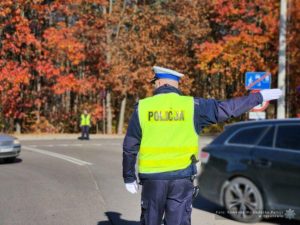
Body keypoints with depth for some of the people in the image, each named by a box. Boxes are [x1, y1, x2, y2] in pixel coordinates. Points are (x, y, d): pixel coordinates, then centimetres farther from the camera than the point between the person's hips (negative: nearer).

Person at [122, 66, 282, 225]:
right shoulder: (191, 105, -1)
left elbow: (130, 147, 2)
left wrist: (129, 177, 12)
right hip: (181, 176, 0)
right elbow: (226, 108, 0)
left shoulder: (142, 107, 1)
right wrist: (260, 97, 9)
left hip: (152, 177, 0)